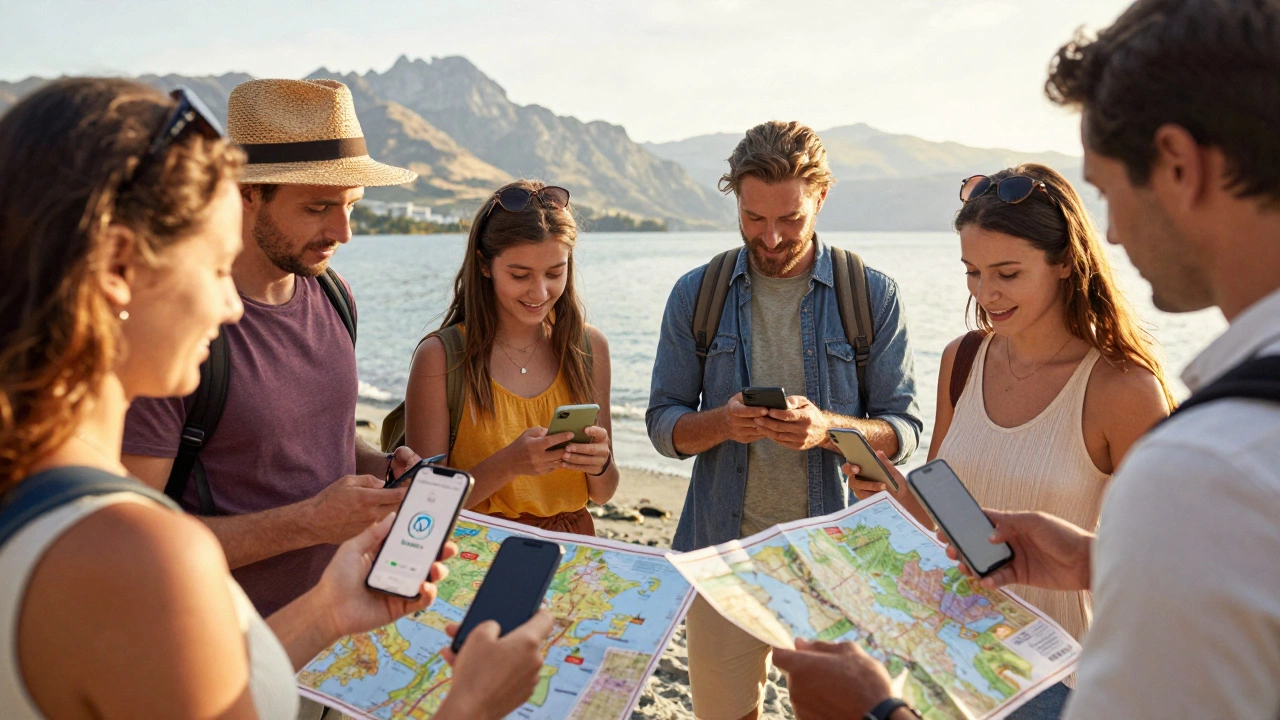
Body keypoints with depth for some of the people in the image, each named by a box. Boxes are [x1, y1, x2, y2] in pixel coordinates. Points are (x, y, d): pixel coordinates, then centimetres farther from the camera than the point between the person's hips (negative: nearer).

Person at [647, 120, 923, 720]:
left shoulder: (873, 296, -1)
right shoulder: (696, 294, 3)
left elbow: (903, 431, -1)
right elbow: (664, 424, 3)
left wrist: (828, 428, -22)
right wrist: (721, 423, -18)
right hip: (723, 546, 1)